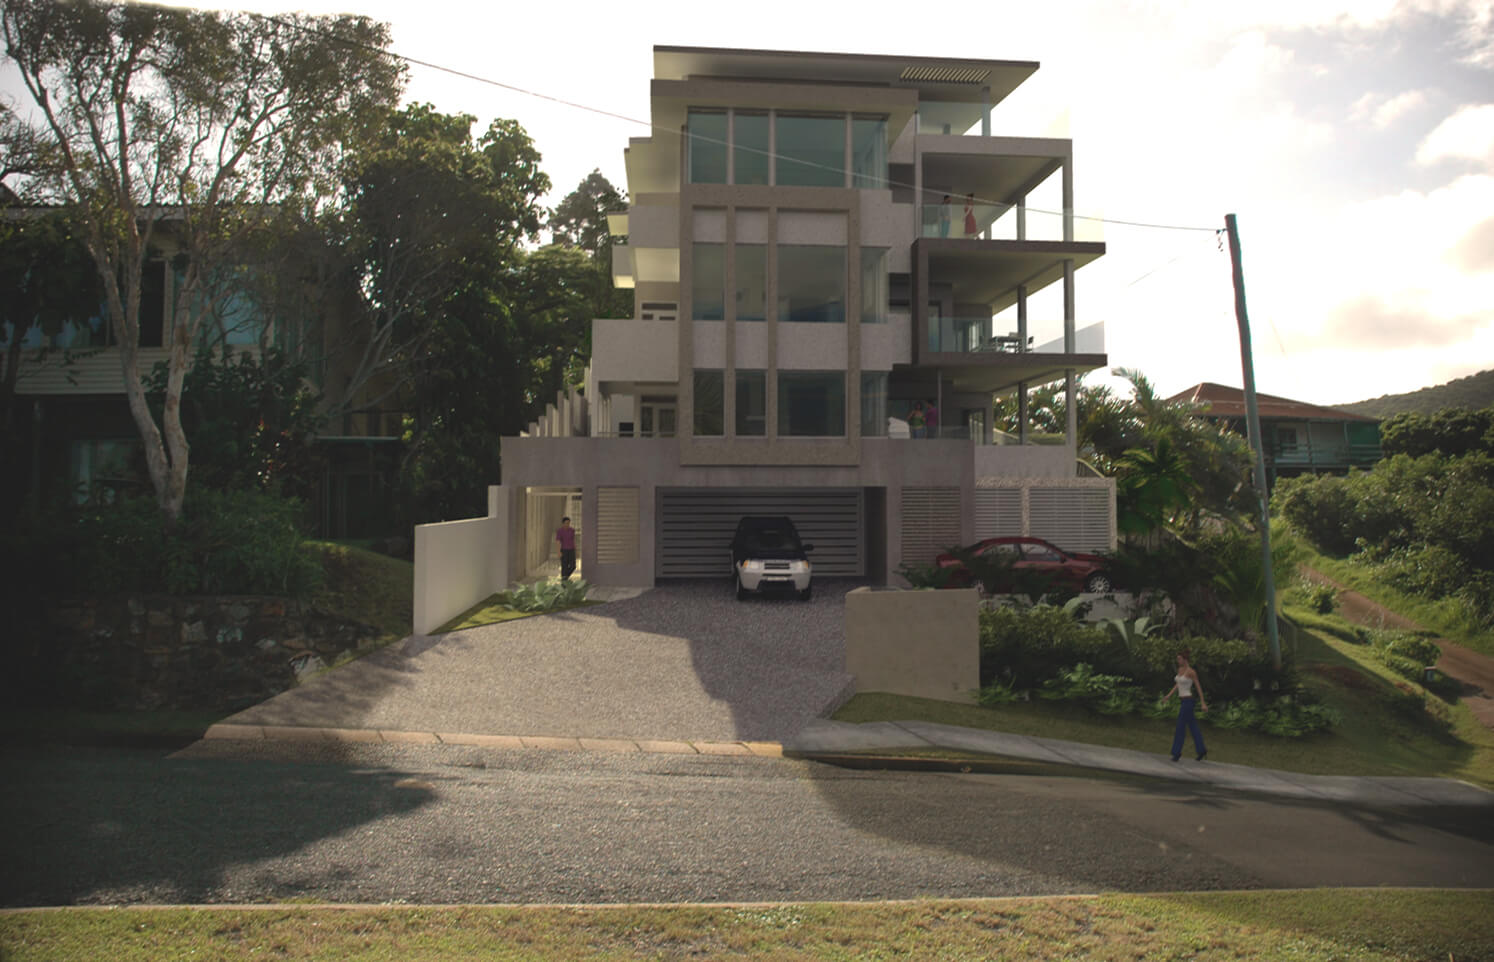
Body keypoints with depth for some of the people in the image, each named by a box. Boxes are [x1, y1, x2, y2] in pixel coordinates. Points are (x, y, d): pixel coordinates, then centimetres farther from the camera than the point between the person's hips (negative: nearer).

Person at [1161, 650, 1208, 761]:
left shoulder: (1191, 672, -15)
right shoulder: (1180, 669, 10)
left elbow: (1199, 687, -11)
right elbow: (1178, 684, 20)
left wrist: (1203, 703, -11)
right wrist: (1169, 695, 12)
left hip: (1188, 701, -9)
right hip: (1183, 700, 9)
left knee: (1180, 726, -5)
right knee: (1192, 726, 15)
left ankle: (1177, 752, 3)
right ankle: (1202, 750, 25)